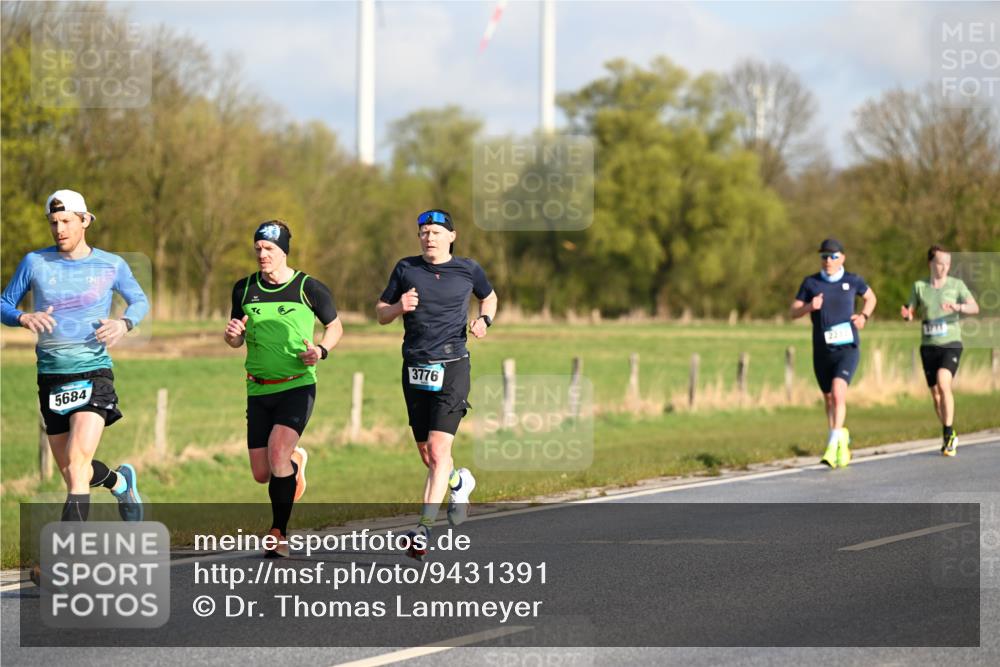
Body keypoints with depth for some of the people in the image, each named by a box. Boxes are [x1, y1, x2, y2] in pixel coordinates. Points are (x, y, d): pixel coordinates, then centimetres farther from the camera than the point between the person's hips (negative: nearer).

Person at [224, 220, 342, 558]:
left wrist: (321, 350, -11)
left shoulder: (309, 288, -5)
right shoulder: (244, 289, 5)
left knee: (277, 452, -25)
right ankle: (296, 460, 42)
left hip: (297, 387, -4)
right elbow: (236, 340, 14)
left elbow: (335, 326, 9)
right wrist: (232, 334, -10)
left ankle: (279, 534, -12)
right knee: (262, 474, 4)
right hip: (259, 390, 4)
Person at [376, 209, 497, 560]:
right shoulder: (406, 269, 5)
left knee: (439, 449, -16)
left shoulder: (468, 269, 4)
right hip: (415, 369, 3)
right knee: (427, 456, 10)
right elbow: (381, 314, 12)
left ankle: (424, 528, -18)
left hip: (452, 366, -3)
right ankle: (460, 482, 44)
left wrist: (484, 319, 2)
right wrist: (399, 307, -10)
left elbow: (489, 297, 23)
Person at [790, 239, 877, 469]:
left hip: (847, 348, -3)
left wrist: (864, 316, 3)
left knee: (838, 393, -22)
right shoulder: (810, 283, 3)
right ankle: (842, 441, 35)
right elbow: (794, 312, 4)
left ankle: (833, 446, -26)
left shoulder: (853, 281, 2)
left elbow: (871, 297, 22)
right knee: (829, 399, 13)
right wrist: (809, 307, -17)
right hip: (822, 351, 3)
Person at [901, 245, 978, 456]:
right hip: (929, 346, 3)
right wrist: (906, 314, -15)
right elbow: (911, 313, 10)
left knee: (943, 384, -24)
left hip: (951, 344, -3)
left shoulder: (956, 285, 1)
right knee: (935, 394, 5)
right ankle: (950, 436, 23)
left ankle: (948, 433, -17)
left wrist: (958, 307, -30)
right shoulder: (919, 286, 7)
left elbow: (974, 308, -9)